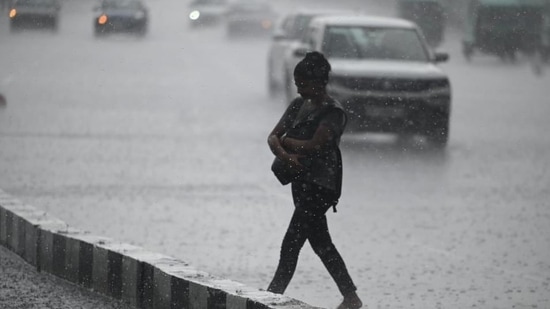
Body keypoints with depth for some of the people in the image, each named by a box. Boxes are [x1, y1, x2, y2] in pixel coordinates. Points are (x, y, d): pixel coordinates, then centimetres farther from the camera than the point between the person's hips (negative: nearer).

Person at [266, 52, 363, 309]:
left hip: (321, 184, -9)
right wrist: (284, 154, -17)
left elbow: (315, 145, -23)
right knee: (320, 242, 14)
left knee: (291, 244, -11)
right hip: (302, 181, 9)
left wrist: (285, 141, -8)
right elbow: (273, 137, 4)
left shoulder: (333, 112, -13)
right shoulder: (299, 105, 9)